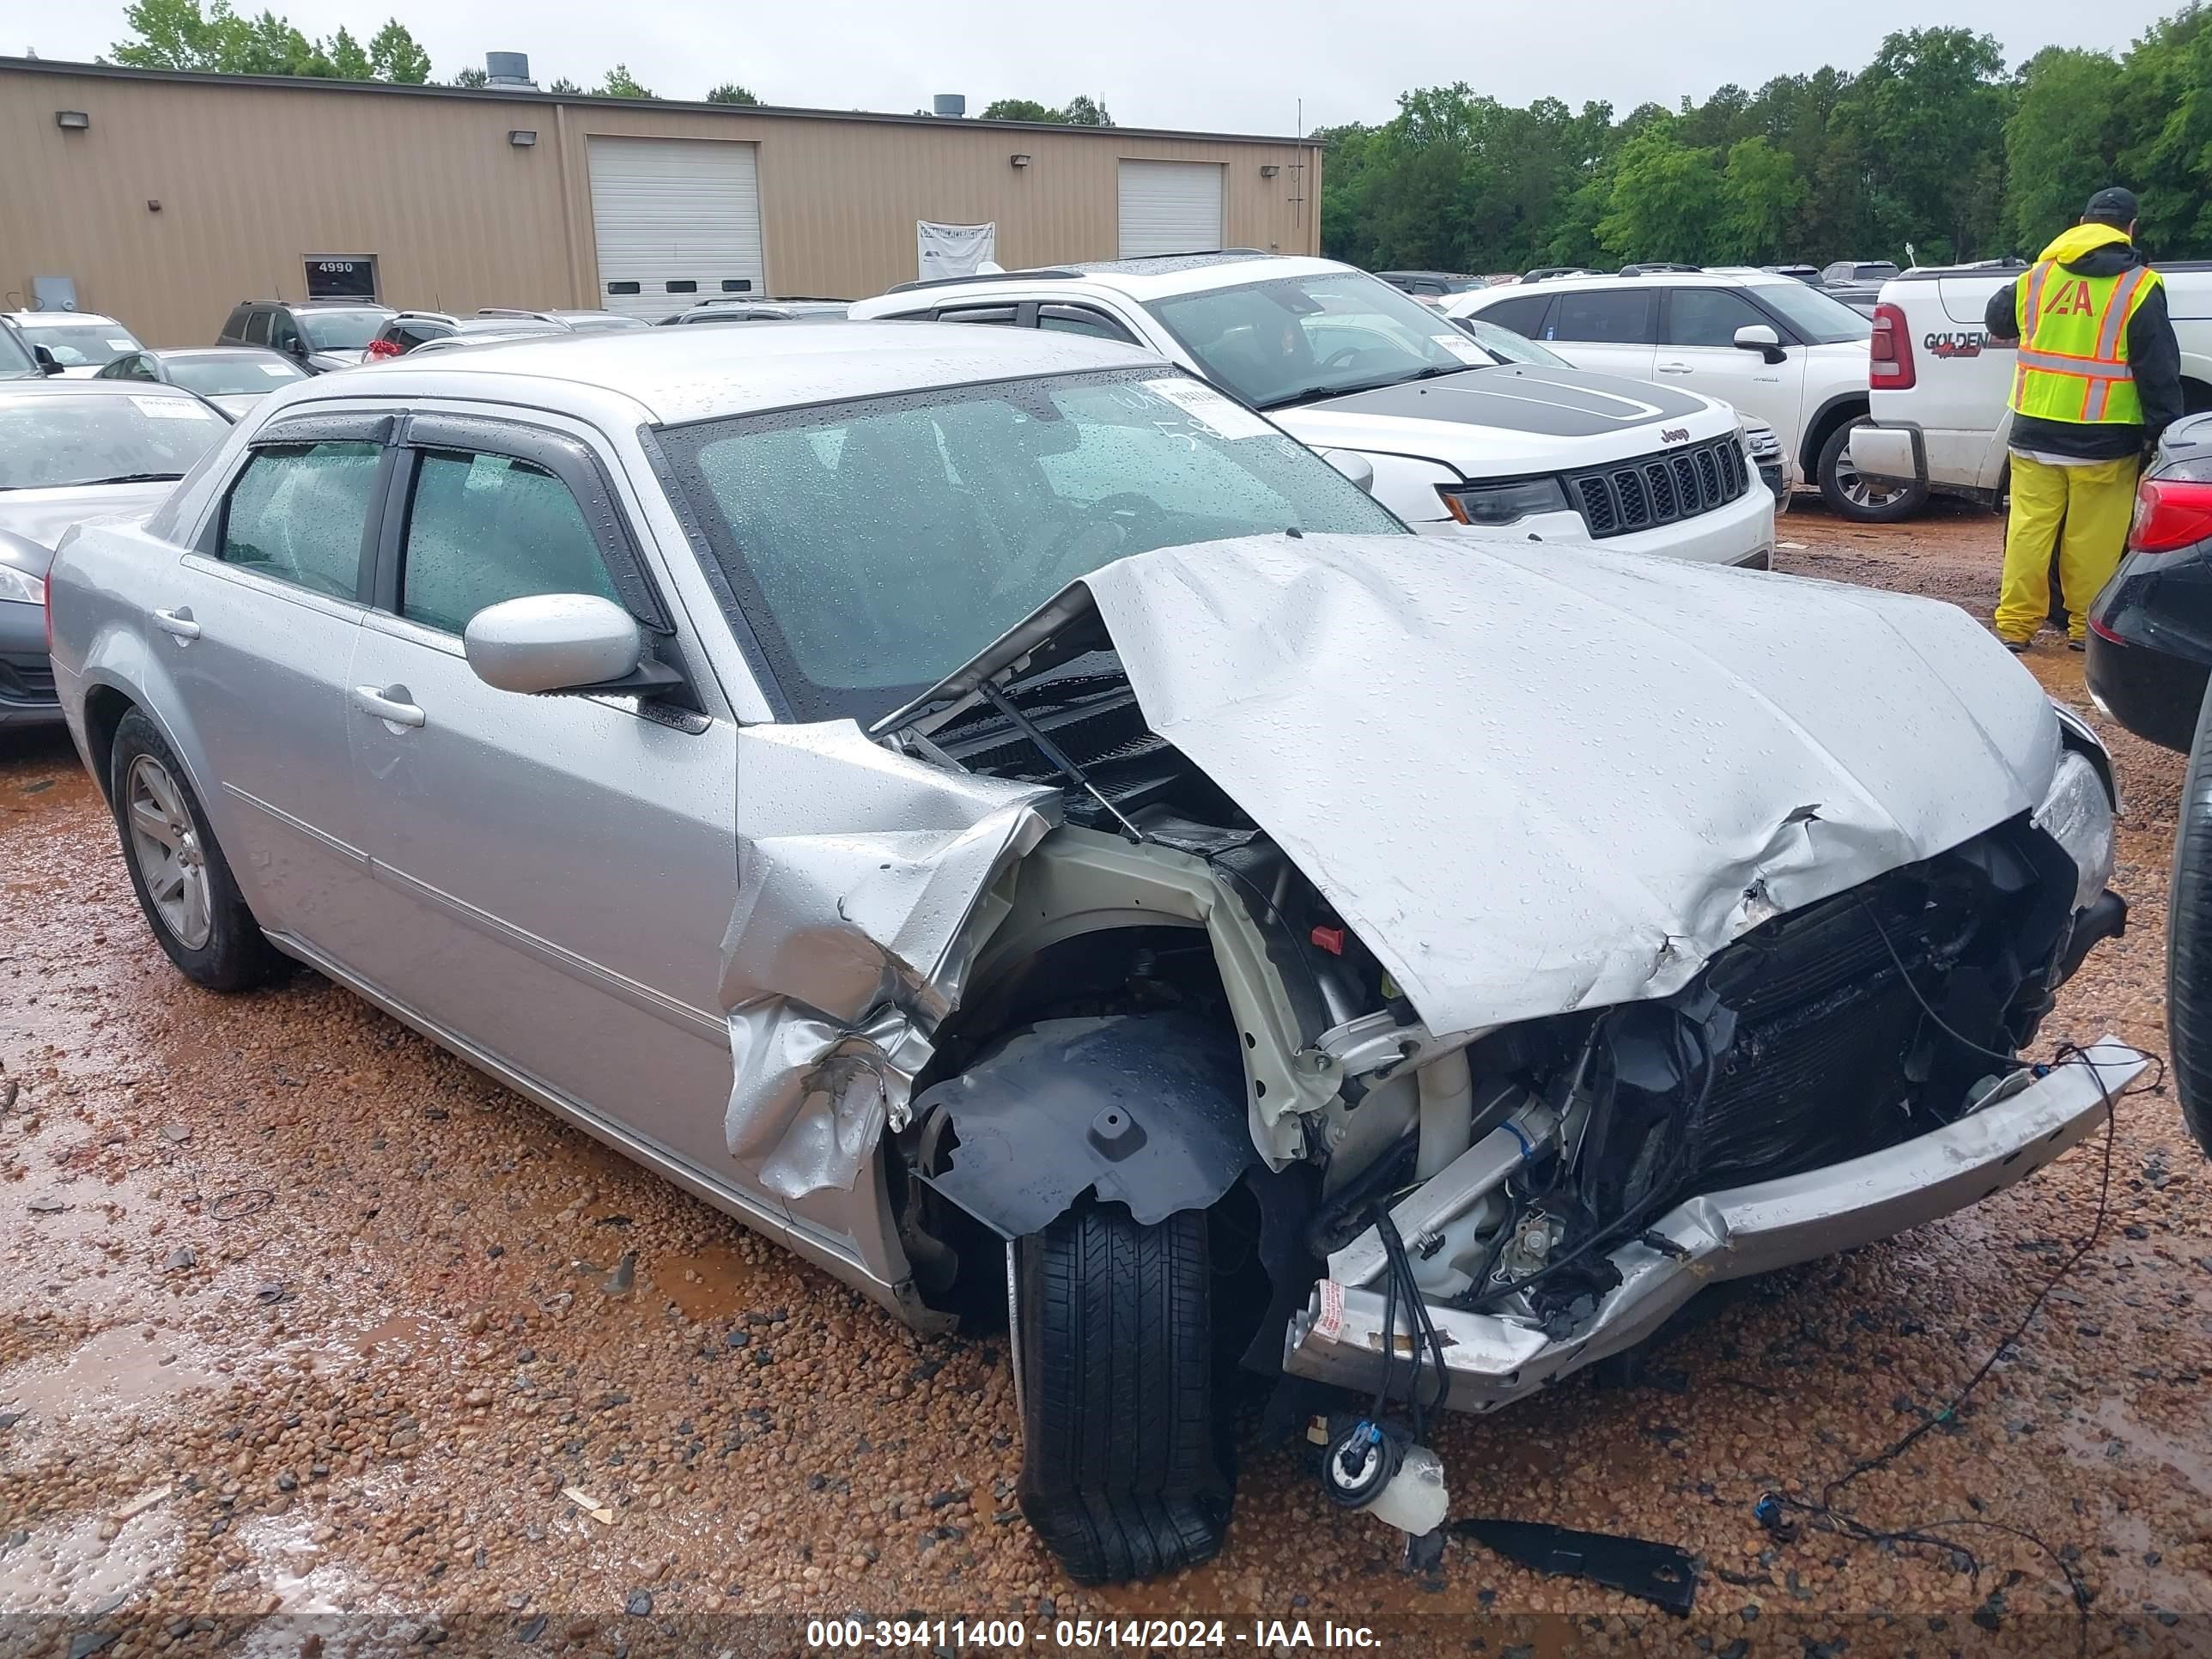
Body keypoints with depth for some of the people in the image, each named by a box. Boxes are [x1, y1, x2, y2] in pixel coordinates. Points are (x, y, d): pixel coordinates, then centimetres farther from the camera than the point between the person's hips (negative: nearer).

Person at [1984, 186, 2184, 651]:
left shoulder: (2038, 276, 6)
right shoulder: (2139, 287, -4)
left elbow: (1997, 319, 25)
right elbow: (2159, 371, -6)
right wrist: (2162, 432, -1)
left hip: (2034, 434, 3)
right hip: (2104, 442, -3)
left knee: (2029, 528, 6)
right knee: (2093, 538, 4)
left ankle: (2015, 625, 7)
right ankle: (2086, 627, 11)